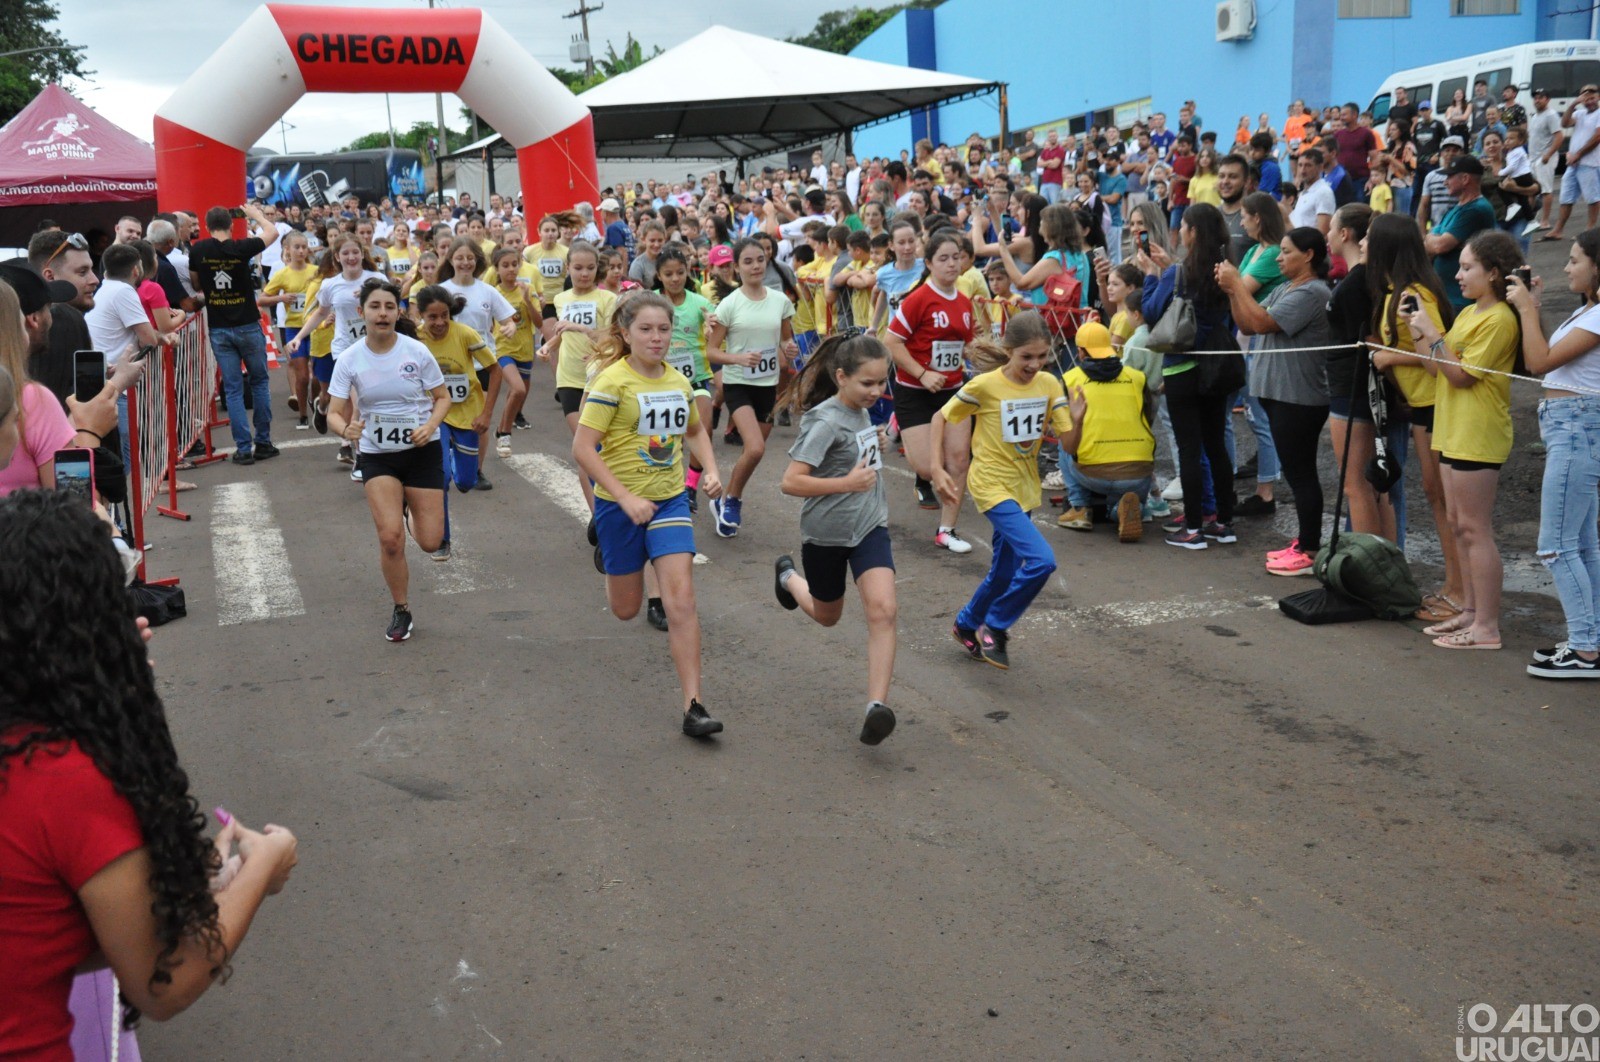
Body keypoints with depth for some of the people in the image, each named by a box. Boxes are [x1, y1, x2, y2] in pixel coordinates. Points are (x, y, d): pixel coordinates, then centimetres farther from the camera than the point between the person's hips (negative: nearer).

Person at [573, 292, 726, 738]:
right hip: (620, 504, -3)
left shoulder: (678, 381, 4)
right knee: (625, 609, 13)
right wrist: (627, 499, -24)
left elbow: (695, 429, 23)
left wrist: (711, 469, 5)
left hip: (671, 500, 3)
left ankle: (693, 706, -10)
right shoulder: (612, 381, -14)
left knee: (680, 600, -12)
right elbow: (583, 449, -18)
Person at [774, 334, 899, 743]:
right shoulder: (826, 421, -21)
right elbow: (790, 482, -27)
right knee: (827, 615, 20)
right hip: (826, 533, -5)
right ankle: (788, 577, 53)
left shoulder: (861, 411, 2)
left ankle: (877, 706, -18)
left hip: (869, 526, 5)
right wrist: (847, 483, -29)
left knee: (882, 611, -17)